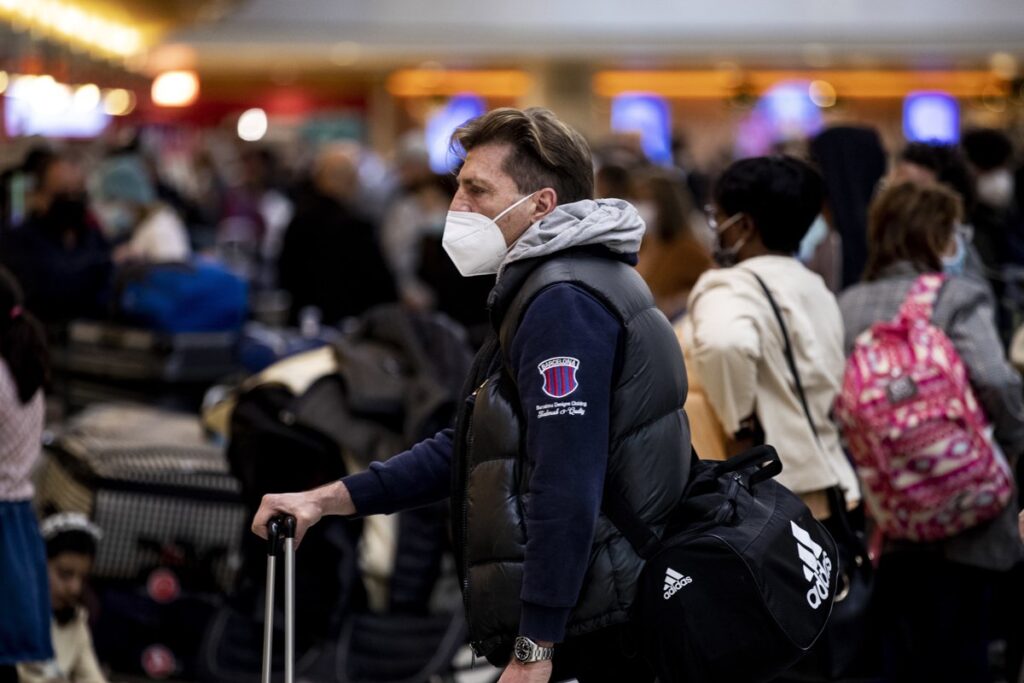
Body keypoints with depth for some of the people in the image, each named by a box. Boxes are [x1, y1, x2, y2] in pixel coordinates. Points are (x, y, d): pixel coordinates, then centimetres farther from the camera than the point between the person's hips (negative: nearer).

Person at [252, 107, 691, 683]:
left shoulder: (564, 302, -15)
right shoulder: (546, 292, 19)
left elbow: (567, 489, -23)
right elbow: (469, 448, 22)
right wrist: (329, 499, 14)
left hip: (583, 632, -10)